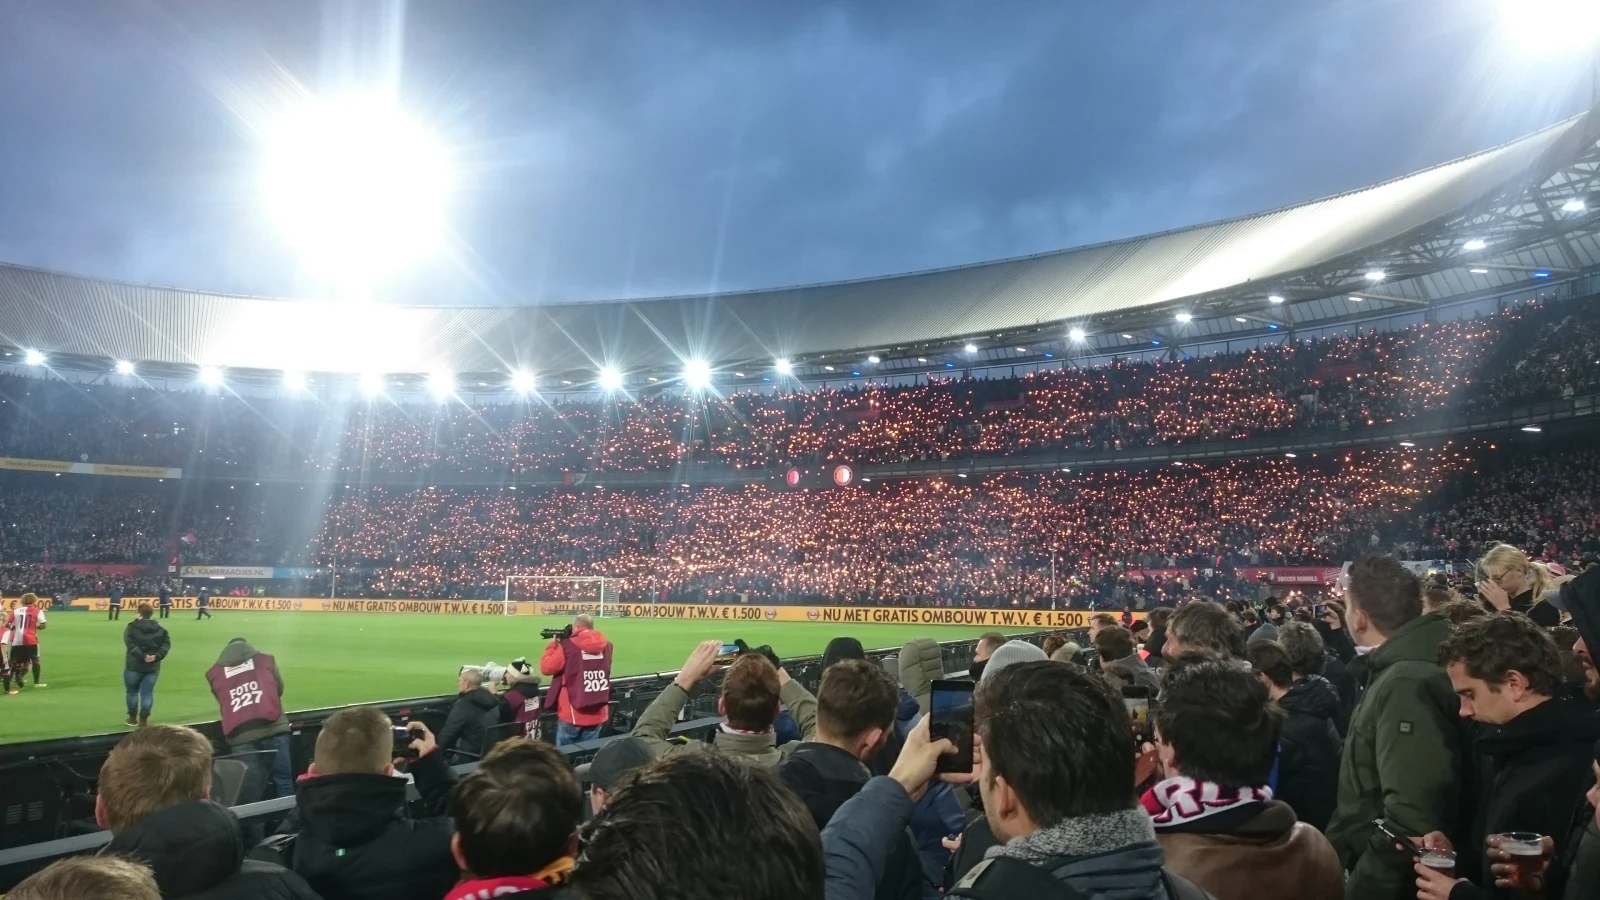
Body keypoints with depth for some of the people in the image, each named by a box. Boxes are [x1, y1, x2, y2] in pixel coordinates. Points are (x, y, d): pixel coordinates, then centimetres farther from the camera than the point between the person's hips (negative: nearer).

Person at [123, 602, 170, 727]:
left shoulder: (132, 627, -4)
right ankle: (143, 719, 6)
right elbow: (166, 644, -3)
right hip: (153, 666, 2)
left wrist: (142, 656, -19)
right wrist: (157, 656, -11)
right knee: (147, 693, 7)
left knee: (132, 691, 14)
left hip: (134, 665, -2)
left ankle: (133, 718, 25)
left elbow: (131, 644, -18)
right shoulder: (159, 629, 7)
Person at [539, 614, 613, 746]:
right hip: (597, 715, 4)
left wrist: (554, 644, 10)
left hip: (572, 714, -4)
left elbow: (546, 667, -2)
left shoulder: (568, 646, -12)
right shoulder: (606, 646, 2)